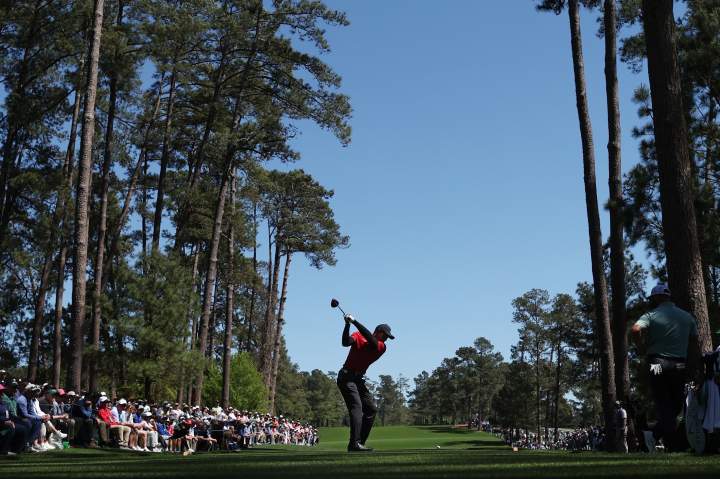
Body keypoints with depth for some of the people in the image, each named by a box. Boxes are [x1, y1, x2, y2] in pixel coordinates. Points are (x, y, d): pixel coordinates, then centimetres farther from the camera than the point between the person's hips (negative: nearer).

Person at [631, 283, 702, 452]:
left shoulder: (651, 315, -1)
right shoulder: (687, 316, 11)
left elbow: (636, 330, -22)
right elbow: (695, 346, 9)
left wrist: (644, 350, -7)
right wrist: (696, 368, 15)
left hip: (658, 365, -2)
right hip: (680, 366, 2)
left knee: (663, 405, 3)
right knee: (676, 405, 10)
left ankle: (671, 446, -6)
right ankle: (655, 435, -7)